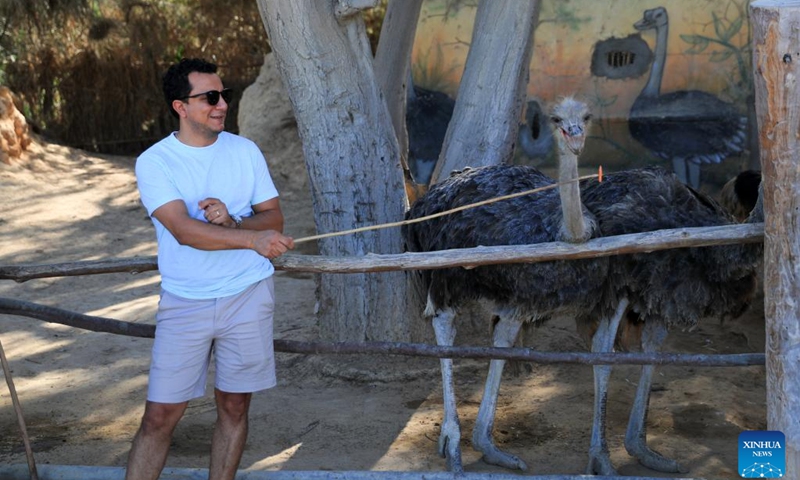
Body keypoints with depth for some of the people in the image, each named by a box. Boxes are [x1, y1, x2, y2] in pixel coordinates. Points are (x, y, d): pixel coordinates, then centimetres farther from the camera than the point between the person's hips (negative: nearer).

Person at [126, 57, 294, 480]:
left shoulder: (245, 151, 3)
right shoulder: (154, 162, -8)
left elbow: (274, 218, 4)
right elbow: (184, 230, -21)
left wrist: (231, 221, -17)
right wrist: (251, 238, -35)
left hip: (247, 295, 3)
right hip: (185, 302, -2)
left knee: (234, 405, 9)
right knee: (160, 415, -2)